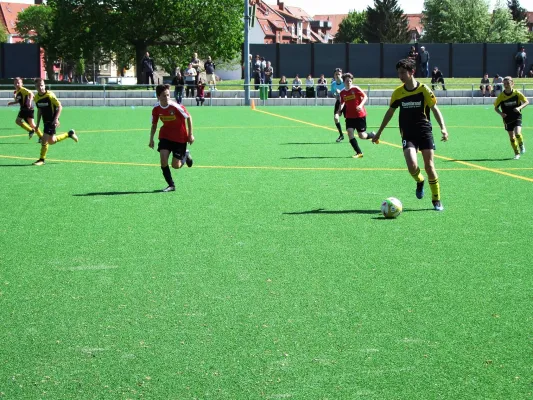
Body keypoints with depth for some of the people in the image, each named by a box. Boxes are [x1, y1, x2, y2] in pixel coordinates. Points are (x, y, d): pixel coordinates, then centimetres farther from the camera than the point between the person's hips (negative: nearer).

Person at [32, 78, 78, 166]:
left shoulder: (50, 95, -17)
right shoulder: (36, 97, 4)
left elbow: (59, 106, -14)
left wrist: (56, 119, -24)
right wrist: (38, 124, 14)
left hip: (52, 121, -7)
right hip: (46, 121, 7)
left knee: (44, 139, -13)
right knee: (51, 141, 10)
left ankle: (42, 159, 0)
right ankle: (69, 134, 31)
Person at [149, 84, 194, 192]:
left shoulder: (176, 107, -24)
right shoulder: (156, 109, -10)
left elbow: (188, 117, -10)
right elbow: (154, 125, 7)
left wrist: (190, 134, -8)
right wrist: (151, 139, 2)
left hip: (180, 137, -4)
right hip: (165, 135, 4)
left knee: (176, 166, -2)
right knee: (163, 158, -15)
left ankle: (185, 155, 33)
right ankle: (171, 185, 0)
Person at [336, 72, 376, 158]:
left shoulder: (356, 89, -9)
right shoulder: (342, 93, 3)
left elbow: (365, 97, -10)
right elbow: (342, 103, 16)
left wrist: (361, 105, -26)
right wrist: (338, 112, 0)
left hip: (360, 115, -4)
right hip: (349, 116, 4)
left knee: (362, 136, -3)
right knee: (350, 132, -13)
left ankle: (373, 135, 32)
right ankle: (359, 153, -4)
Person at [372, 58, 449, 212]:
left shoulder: (424, 89, -6)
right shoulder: (398, 92, 2)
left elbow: (435, 109, -2)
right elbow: (390, 112, 14)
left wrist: (443, 128, -16)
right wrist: (379, 133, 17)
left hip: (425, 131, -1)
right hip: (408, 134, 1)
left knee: (429, 166, -4)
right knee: (412, 165, -19)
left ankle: (436, 200, 10)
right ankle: (420, 182, 16)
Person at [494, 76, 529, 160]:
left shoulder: (517, 93, -10)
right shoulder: (501, 96, -8)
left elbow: (526, 102, -3)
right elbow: (496, 107, 2)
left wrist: (520, 107, -21)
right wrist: (501, 113, -18)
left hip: (517, 117, -2)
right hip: (507, 119, 2)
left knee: (517, 133, -22)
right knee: (512, 137, 5)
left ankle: (521, 145, 9)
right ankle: (517, 153, 21)